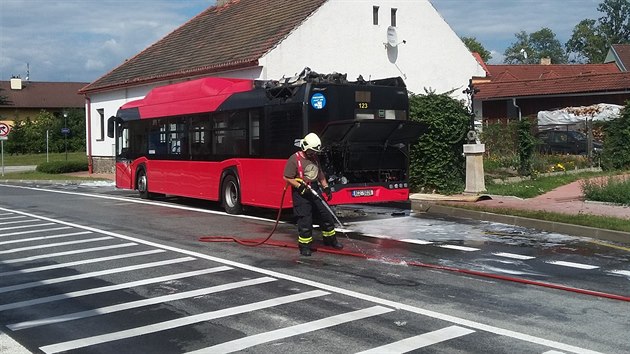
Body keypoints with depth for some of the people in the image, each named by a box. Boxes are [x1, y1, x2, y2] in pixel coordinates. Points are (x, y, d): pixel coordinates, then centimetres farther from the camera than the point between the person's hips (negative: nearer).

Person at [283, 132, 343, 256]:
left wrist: (326, 187, 12)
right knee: (305, 220, -6)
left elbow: (320, 174, 20)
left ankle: (330, 239, 27)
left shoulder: (314, 158, 8)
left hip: (315, 190, 7)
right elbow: (287, 177, -15)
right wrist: (301, 187, -21)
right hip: (301, 194, -7)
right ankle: (304, 246, 7)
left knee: (326, 215, 10)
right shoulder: (294, 159, -15)